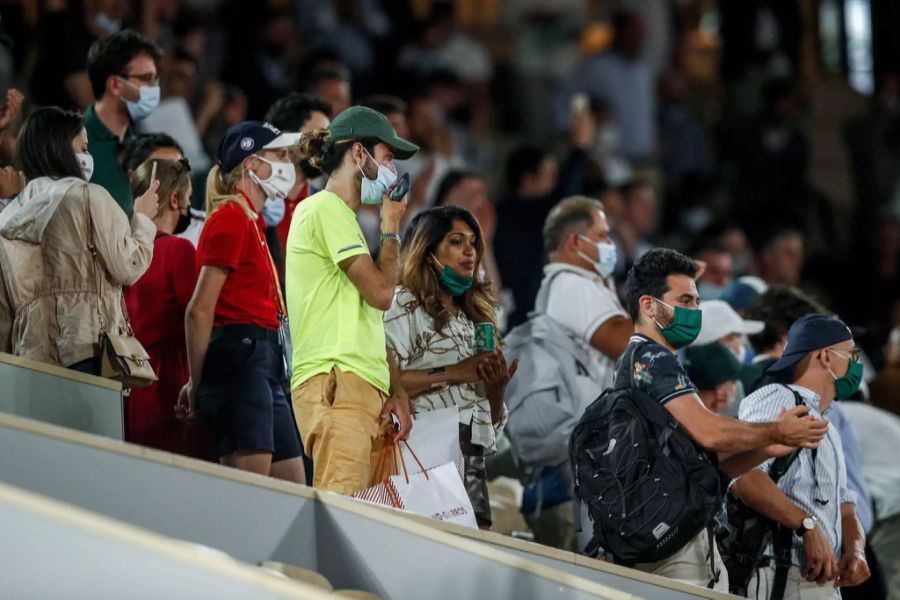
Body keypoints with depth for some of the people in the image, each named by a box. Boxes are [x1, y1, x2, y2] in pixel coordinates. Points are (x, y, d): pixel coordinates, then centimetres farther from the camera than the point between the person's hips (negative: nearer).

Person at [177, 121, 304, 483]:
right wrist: (196, 384, -10)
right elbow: (200, 309, -13)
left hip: (261, 361, 10)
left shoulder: (249, 221, 21)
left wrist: (199, 383, 15)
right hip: (241, 358, -10)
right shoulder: (231, 218, -7)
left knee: (292, 487, 7)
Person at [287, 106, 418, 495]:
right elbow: (381, 291, -9)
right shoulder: (325, 208, -2)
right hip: (336, 384, -10)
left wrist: (395, 391, 13)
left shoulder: (340, 215, 28)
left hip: (364, 389, 10)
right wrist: (391, 227, 7)